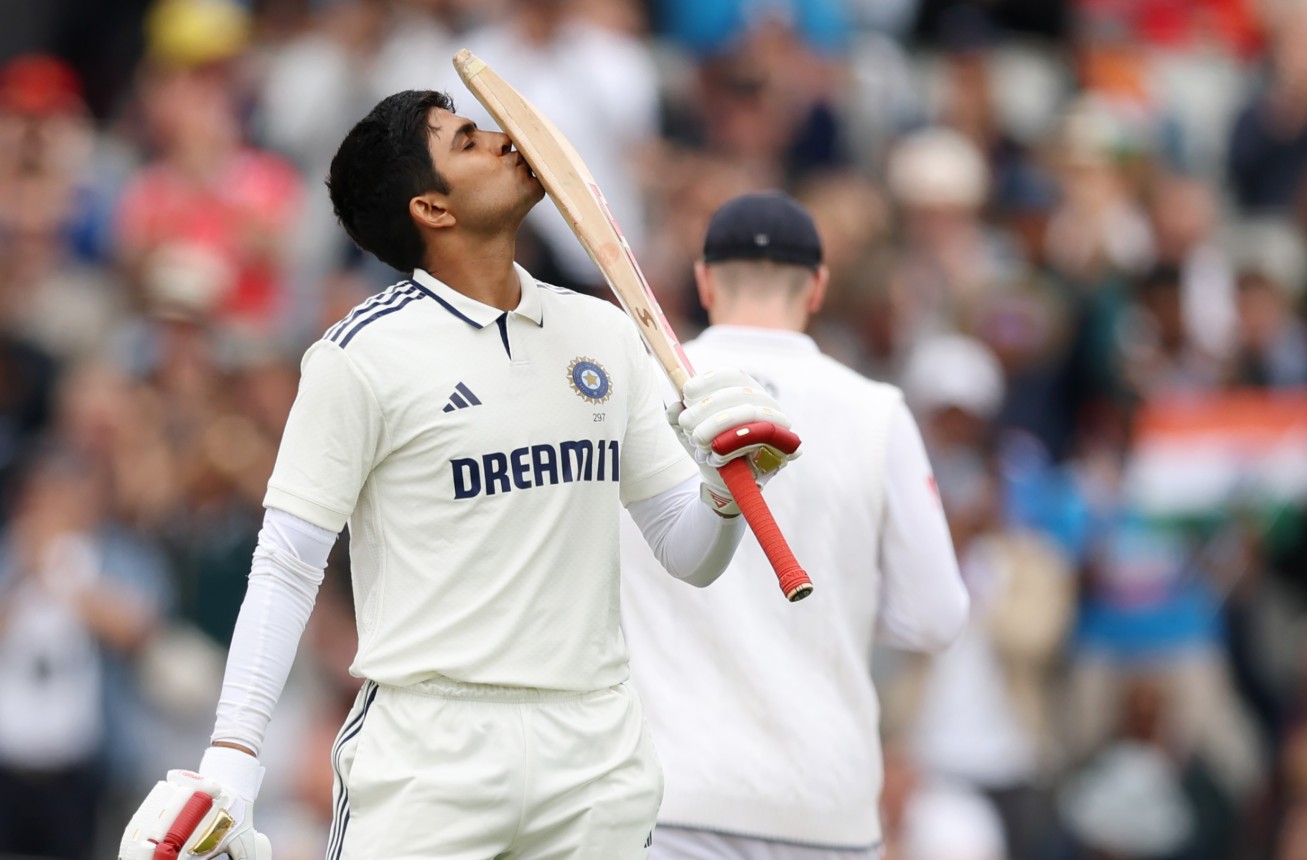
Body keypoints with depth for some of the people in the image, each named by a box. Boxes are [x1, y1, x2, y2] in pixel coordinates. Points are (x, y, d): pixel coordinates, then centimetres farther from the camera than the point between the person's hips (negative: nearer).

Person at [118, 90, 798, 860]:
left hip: (597, 759, 5)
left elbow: (689, 554, 14)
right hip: (429, 755, -4)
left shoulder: (605, 334, 11)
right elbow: (287, 568, -5)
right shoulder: (365, 354, -4)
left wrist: (726, 483, -8)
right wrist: (232, 759, -13)